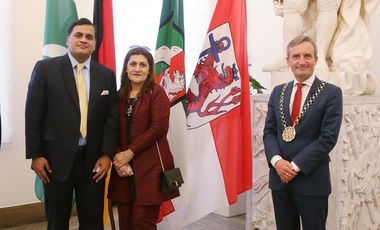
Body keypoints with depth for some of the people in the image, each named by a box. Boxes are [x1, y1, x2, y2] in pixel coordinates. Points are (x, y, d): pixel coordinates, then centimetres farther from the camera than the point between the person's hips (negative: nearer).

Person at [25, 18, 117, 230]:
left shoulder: (107, 75, 6)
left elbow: (112, 117, 4)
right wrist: (35, 155, -6)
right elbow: (33, 114, -2)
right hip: (56, 159, -2)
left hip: (93, 160, 2)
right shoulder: (45, 68, -1)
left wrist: (107, 154, -4)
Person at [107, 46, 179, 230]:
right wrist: (118, 158, -8)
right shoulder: (119, 96, 11)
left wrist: (129, 153, -12)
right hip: (124, 167, 5)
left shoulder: (157, 93, -3)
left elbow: (158, 128, -13)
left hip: (150, 168, -5)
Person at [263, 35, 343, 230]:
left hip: (312, 180, -4)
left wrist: (296, 166, -15)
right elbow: (269, 131, 6)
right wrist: (277, 161, -11)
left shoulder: (331, 93, -6)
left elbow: (328, 138, -12)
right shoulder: (278, 92, 8)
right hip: (279, 178, 4)